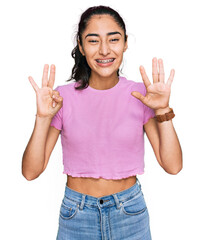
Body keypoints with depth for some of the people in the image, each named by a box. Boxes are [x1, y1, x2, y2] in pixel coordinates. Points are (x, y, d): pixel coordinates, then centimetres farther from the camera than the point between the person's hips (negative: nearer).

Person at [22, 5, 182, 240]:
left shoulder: (140, 94, -6)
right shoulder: (63, 97, -8)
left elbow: (172, 166, -11)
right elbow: (31, 171, -11)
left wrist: (163, 110, -20)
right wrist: (43, 118, -23)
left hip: (130, 213, 1)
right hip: (76, 215, 0)